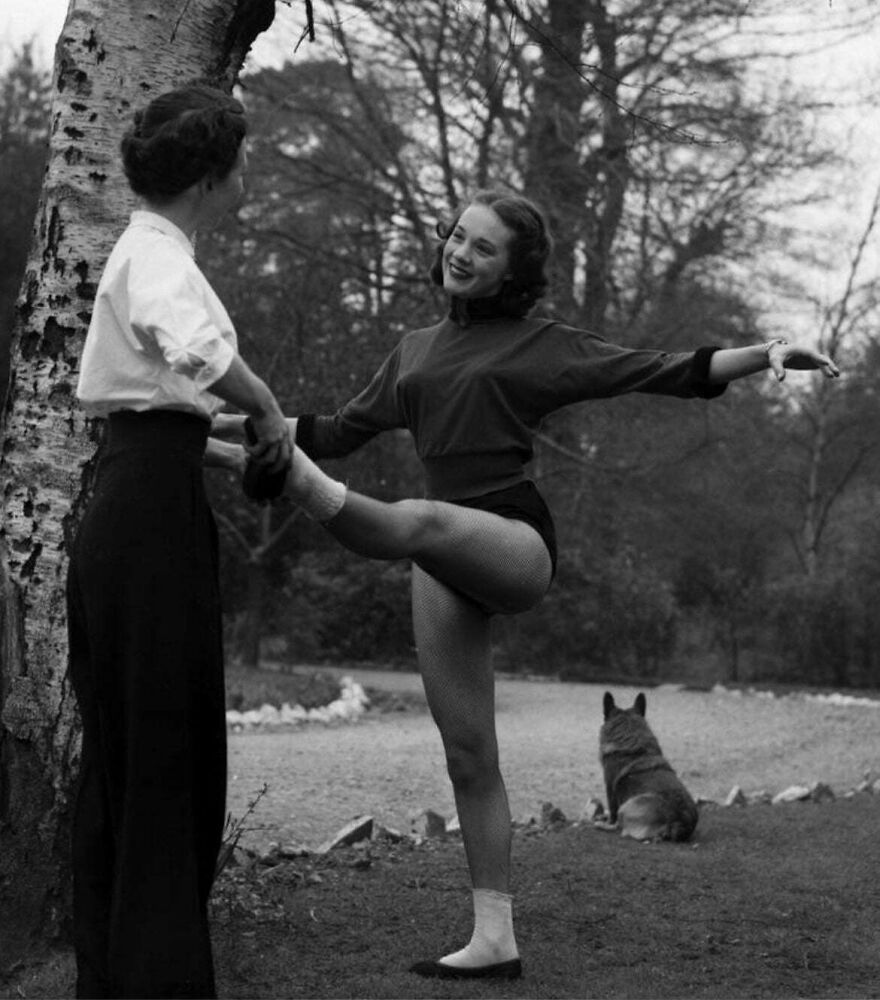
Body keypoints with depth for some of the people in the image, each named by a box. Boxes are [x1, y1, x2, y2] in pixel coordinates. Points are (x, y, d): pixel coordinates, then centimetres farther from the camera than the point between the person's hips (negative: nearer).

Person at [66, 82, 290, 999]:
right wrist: (267, 413, -19)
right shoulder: (156, 255, -12)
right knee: (160, 740, -5)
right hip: (151, 509, -10)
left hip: (129, 504, 10)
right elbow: (197, 348, -34)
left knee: (128, 739, 13)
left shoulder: (148, 251, 19)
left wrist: (241, 458, 16)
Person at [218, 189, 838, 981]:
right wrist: (250, 419, 16)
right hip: (447, 565, 5)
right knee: (468, 755, 1)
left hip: (516, 543, -4)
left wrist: (763, 354, -15)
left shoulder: (542, 345, 4)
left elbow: (665, 373, -2)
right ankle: (495, 940, 5)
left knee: (421, 522, -41)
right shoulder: (415, 350, 19)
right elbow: (343, 431, 25)